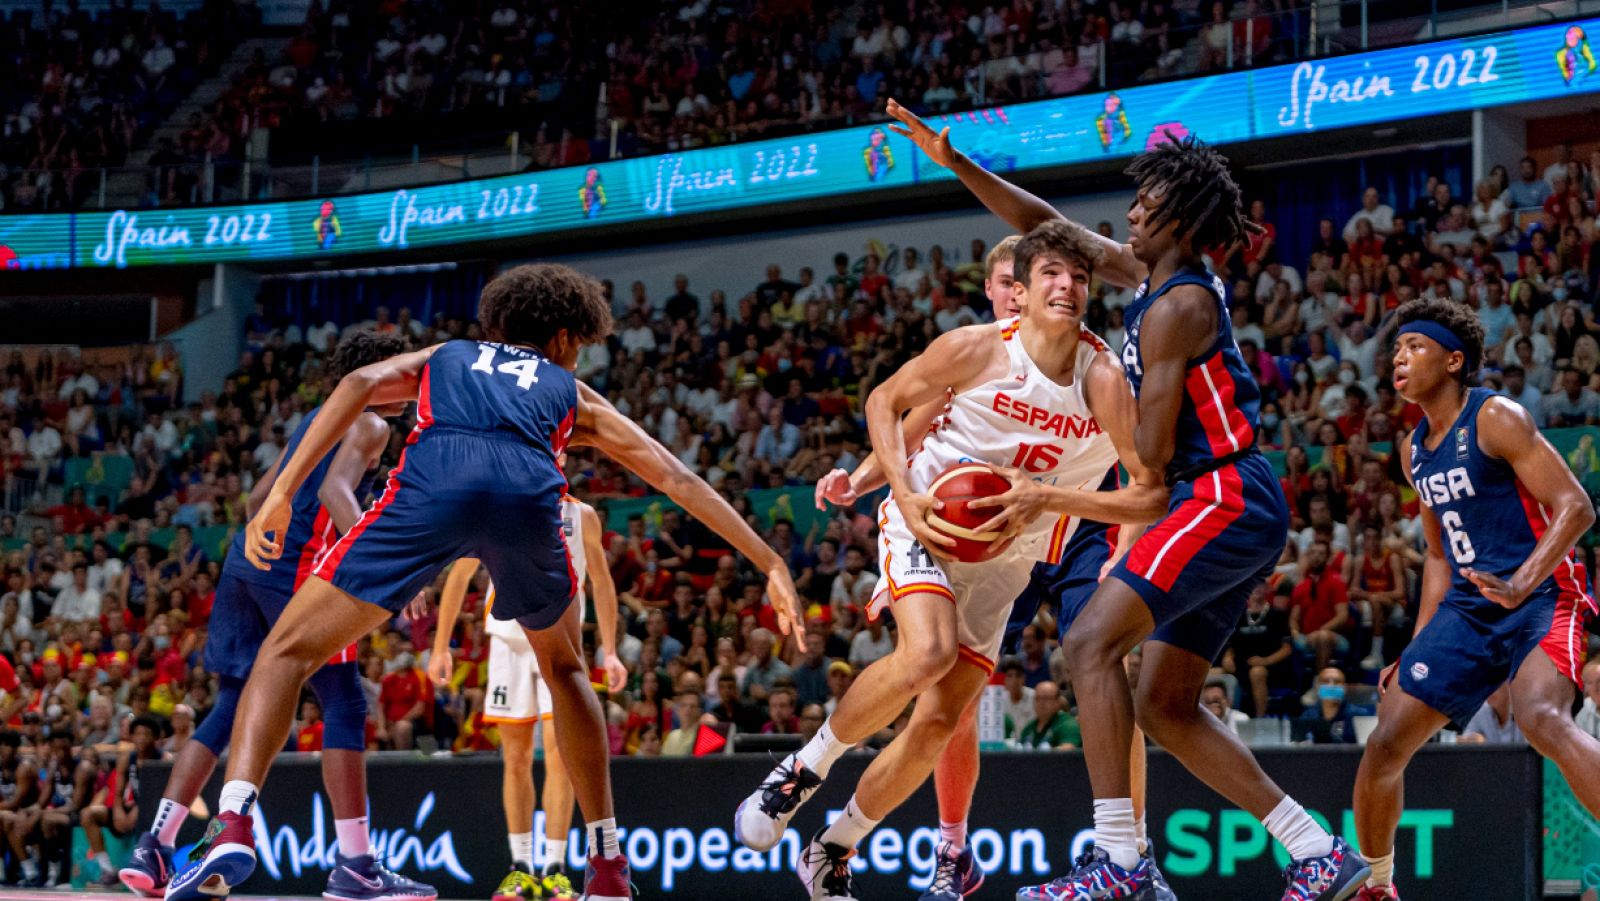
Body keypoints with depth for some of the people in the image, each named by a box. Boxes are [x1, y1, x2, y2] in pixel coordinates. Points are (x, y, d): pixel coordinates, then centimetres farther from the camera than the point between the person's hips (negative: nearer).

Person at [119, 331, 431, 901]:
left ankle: (154, 850, 4)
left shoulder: (316, 419, 26)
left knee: (233, 706, 11)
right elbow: (335, 489, -19)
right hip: (296, 568, -9)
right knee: (343, 704, -6)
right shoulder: (369, 424, 0)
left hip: (246, 557, 9)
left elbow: (257, 499, 29)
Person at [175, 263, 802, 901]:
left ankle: (233, 827, -17)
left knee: (288, 652, 7)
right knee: (564, 669, 30)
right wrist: (770, 564, 33)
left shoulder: (441, 358, 38)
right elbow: (677, 479, 32)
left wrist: (283, 491, 8)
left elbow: (362, 382, 16)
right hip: (529, 493, 1)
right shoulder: (572, 393, 37)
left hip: (431, 485, -1)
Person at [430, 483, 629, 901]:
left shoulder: (582, 516, 3)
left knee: (559, 755, -11)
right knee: (516, 760, 4)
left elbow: (602, 583, 9)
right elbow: (459, 576, 6)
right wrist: (441, 647, 2)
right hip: (509, 643, 1)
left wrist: (610, 652, 3)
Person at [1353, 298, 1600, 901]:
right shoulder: (1414, 451, 15)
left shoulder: (1496, 420, -10)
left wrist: (1522, 585, -30)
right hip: (1467, 608, 8)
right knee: (1386, 743, 3)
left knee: (1541, 719, -35)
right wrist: (1418, 648, 19)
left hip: (1542, 598, -8)